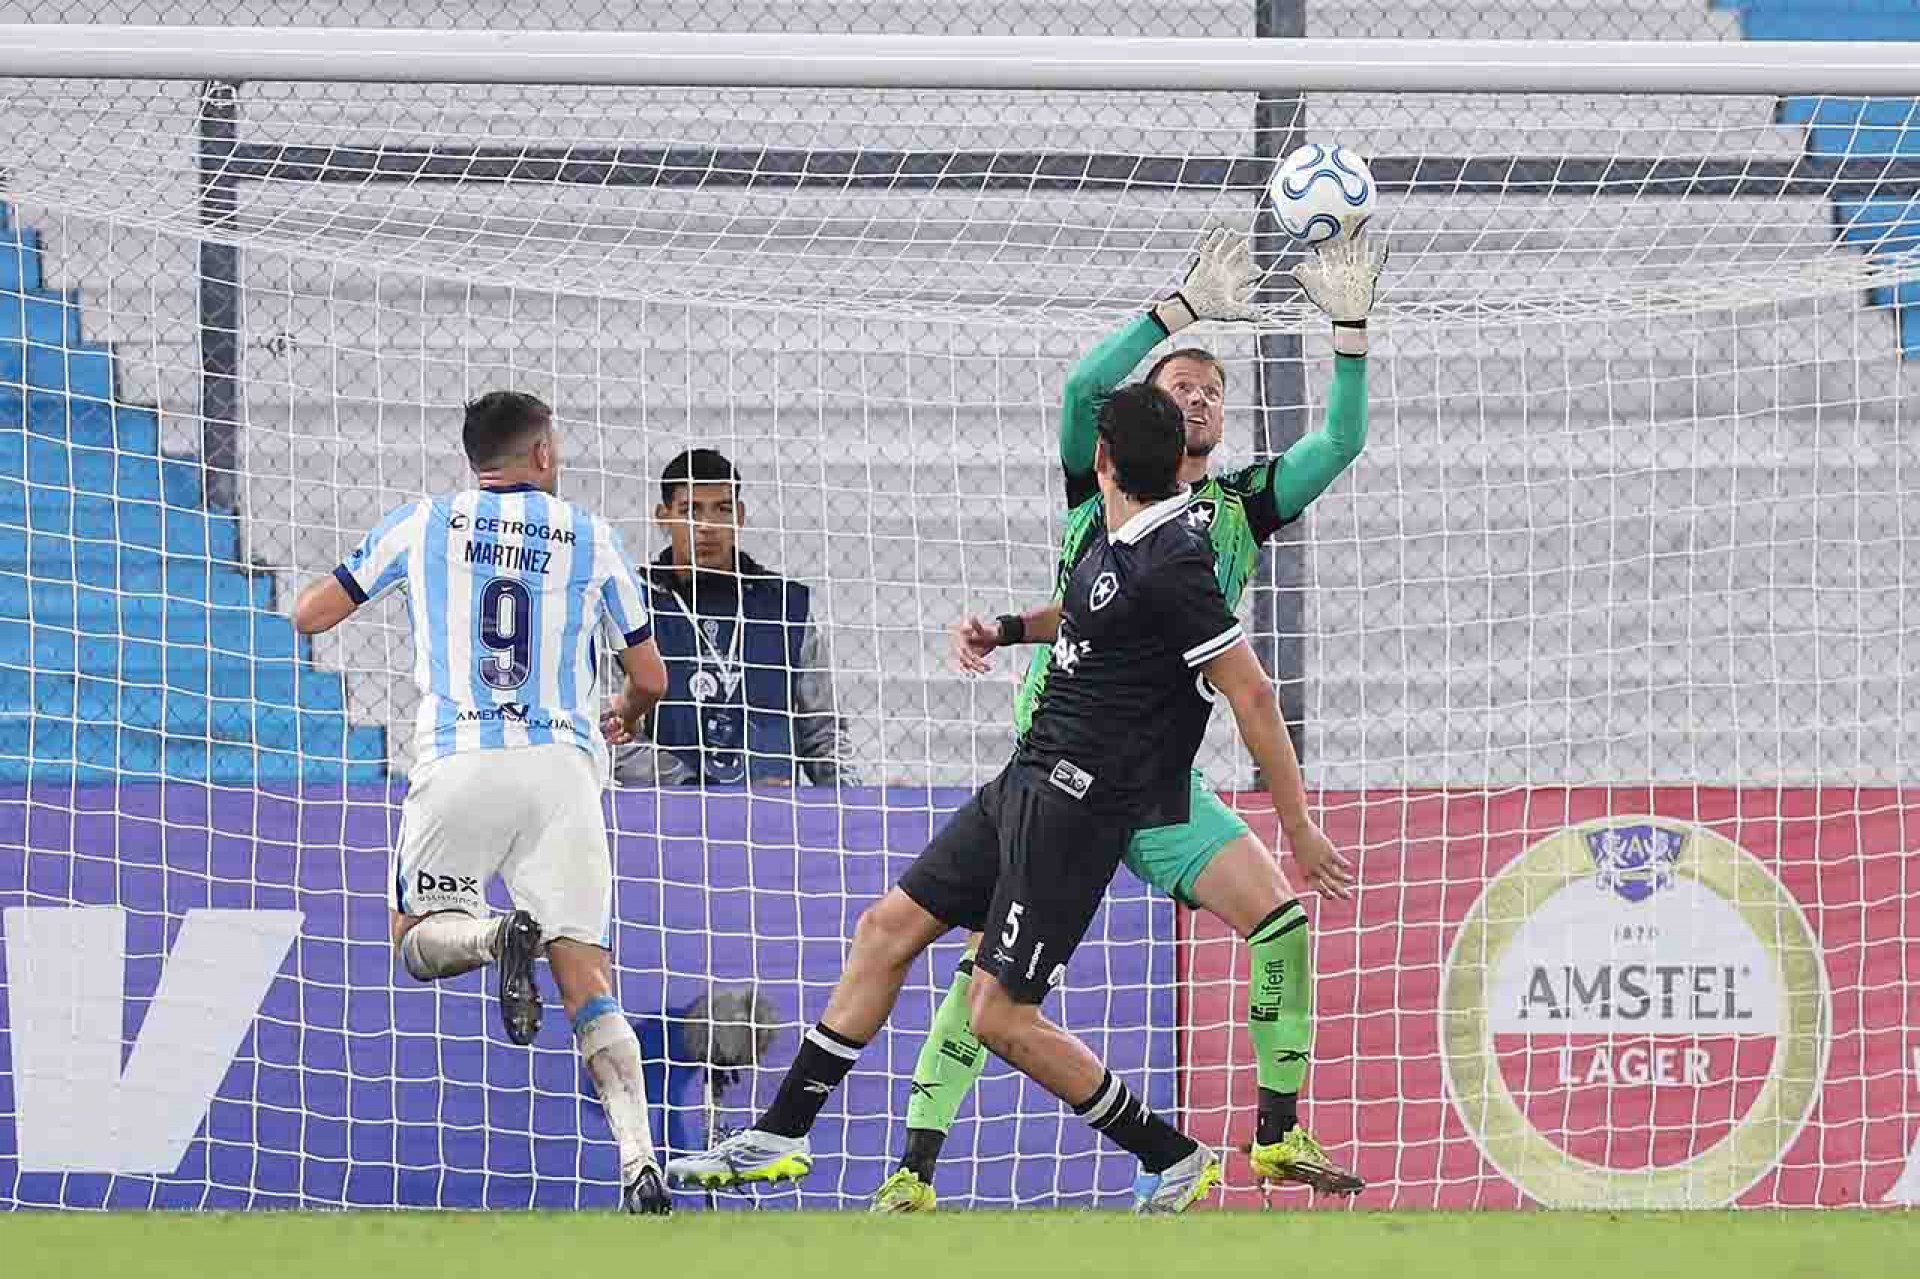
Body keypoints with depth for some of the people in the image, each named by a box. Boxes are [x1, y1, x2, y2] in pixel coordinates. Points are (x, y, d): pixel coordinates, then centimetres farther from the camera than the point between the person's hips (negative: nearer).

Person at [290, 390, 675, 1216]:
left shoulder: (421, 525, 9)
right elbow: (650, 678, 18)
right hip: (561, 767, 1)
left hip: (457, 761, -1)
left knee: (418, 940, 15)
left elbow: (309, 615, 13)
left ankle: (497, 936, -22)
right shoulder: (592, 539, 11)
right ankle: (639, 1162, -21)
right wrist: (627, 714, 42)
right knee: (586, 979, -1)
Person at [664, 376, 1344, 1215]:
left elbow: (1252, 694, -19)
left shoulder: (1171, 565, -20)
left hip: (1074, 806, -9)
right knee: (888, 928, 11)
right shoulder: (1110, 536, 7)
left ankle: (1174, 1160, 3)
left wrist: (1300, 824, -18)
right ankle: (778, 1139, 18)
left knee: (1002, 1017, -9)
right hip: (1028, 782, 10)